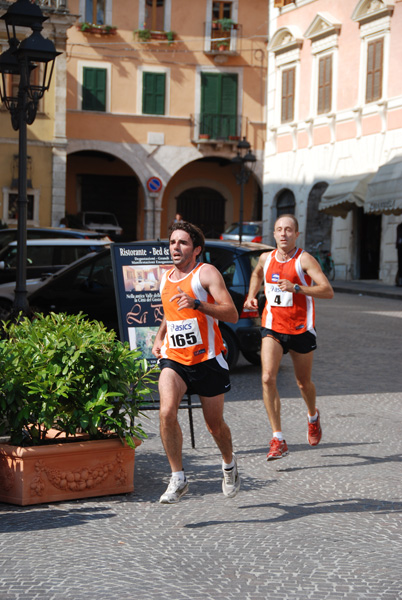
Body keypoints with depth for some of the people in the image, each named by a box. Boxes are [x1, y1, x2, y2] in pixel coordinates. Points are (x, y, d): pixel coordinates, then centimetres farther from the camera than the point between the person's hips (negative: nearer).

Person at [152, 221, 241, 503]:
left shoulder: (207, 273, -8)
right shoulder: (165, 278, 12)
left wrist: (197, 304, -29)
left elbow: (232, 314, -17)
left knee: (215, 423, 9)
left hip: (207, 359, -4)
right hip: (174, 359, 4)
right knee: (167, 412, -21)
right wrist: (160, 337, 16)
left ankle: (229, 463, 40)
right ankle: (178, 478, -11)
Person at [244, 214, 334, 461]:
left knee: (304, 383, 13)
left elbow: (328, 291, -20)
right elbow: (257, 275, 30)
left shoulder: (304, 259, -10)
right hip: (272, 328, 3)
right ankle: (278, 440, -14)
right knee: (268, 379, -16)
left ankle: (313, 416, 47)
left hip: (301, 329, -3)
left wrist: (296, 288, -31)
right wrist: (252, 295, 13)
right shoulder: (266, 258, 5)